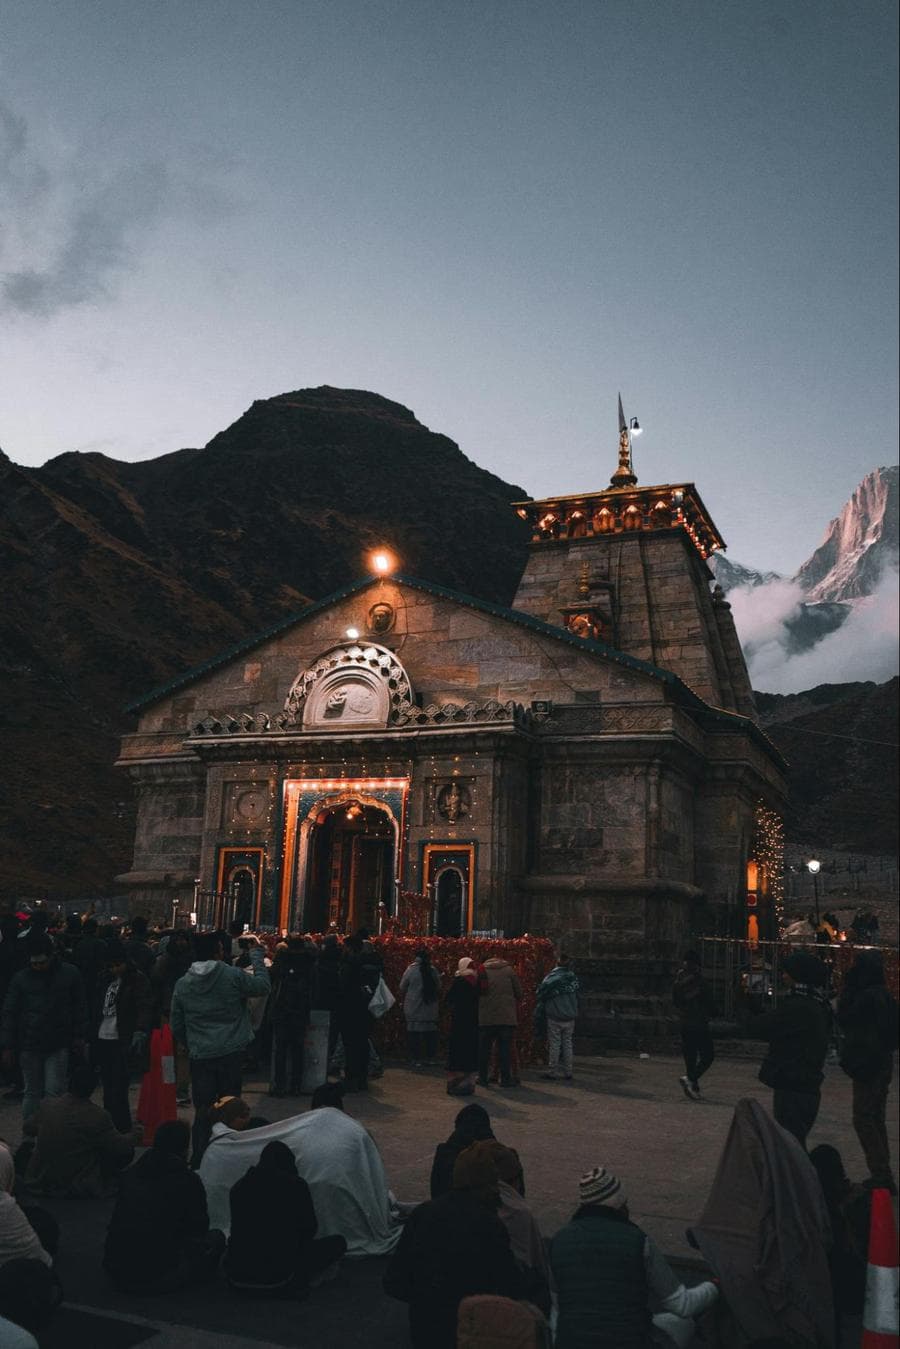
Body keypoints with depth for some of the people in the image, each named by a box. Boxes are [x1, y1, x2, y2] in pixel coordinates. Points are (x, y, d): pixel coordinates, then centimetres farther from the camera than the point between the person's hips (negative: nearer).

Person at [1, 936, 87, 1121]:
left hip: (58, 1045, -1)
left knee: (54, 1093, -4)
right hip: (29, 1046, 1)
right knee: (32, 1093, 9)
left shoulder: (69, 974, -1)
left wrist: (78, 1036, 1)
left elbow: (79, 1008, 6)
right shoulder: (21, 978, 0)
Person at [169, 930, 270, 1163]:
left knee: (202, 1109, 9)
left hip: (200, 1056, 2)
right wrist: (257, 953, 9)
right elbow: (263, 985, 3)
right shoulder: (233, 975, -10)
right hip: (231, 1053, -2)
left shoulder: (182, 984, 2)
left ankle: (199, 1159, 10)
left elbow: (177, 1026, 10)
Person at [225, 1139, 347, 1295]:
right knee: (338, 1243, 12)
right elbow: (309, 1228, 8)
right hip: (277, 1277, -3)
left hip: (236, 1277, 3)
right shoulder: (296, 1185, -3)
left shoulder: (239, 1186, 9)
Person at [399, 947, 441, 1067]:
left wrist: (402, 999, 18)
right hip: (431, 1008, 3)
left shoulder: (411, 969, -8)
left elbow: (402, 989, -1)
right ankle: (431, 1057, 16)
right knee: (430, 1032, 11)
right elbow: (438, 988, 10)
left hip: (413, 1009, -3)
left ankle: (415, 1059, 0)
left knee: (414, 1034, 2)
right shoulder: (433, 970, 0)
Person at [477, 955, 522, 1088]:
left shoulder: (482, 971, 7)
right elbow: (519, 993, 3)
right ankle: (506, 1078, 4)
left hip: (485, 1017, 1)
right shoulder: (509, 970, 4)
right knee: (504, 1049, 4)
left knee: (484, 1049, 11)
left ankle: (482, 1078, 15)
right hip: (506, 1017, -1)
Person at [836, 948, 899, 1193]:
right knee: (876, 1119, 16)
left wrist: (847, 988, -9)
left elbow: (844, 1018, -13)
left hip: (867, 1064, -10)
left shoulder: (868, 997, -20)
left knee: (864, 1119, -5)